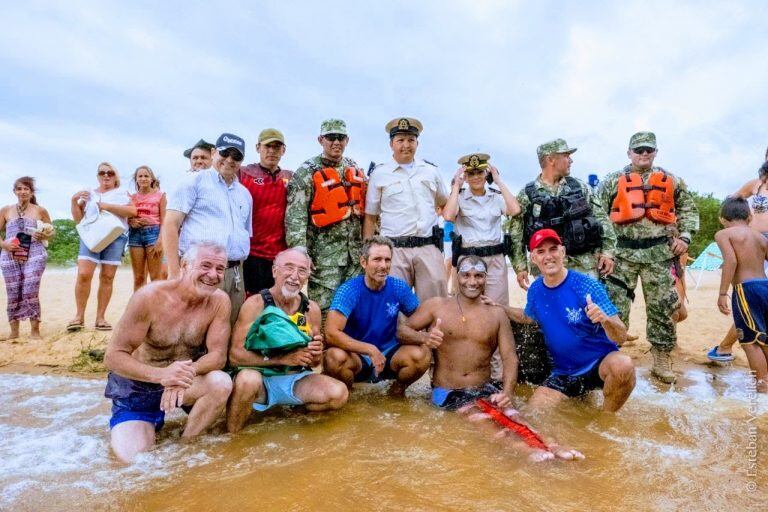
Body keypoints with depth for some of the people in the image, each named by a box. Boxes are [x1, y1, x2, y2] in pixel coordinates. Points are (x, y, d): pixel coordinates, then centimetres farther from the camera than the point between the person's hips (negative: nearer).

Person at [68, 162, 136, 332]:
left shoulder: (122, 193, 13)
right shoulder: (89, 194, 20)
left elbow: (132, 210, -5)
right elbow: (78, 219, 19)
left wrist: (107, 206, -10)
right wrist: (74, 201, 5)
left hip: (115, 237, -1)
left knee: (107, 277, -3)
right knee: (83, 274, -13)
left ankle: (100, 317, 2)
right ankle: (79, 316, -5)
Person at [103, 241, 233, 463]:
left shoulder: (219, 301, -14)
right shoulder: (150, 296, -21)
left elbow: (218, 355, -13)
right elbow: (113, 356, -20)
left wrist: (188, 372, -36)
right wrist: (161, 374, -38)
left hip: (185, 382, 2)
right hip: (137, 386, -2)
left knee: (221, 383, -28)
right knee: (133, 458, -19)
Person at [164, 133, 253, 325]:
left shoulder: (245, 194, 21)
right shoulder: (195, 181, 3)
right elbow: (170, 225, -4)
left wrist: (246, 280, 14)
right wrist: (174, 273, -12)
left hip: (235, 274, 6)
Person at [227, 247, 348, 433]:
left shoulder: (311, 309, 0)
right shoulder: (256, 304, -12)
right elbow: (235, 356, -18)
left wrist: (315, 356, -14)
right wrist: (283, 358, -23)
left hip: (295, 379, 4)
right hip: (260, 377, -3)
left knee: (339, 394, -20)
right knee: (247, 379, -37)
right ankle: (231, 435, -9)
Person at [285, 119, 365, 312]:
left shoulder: (356, 170, 13)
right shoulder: (307, 172, -5)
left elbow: (366, 211, 18)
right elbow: (295, 217, -12)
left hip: (356, 251, 6)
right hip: (324, 252, -5)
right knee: (323, 307, -3)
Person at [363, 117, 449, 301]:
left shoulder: (431, 170, 14)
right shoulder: (379, 174, 7)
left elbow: (445, 204, 29)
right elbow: (370, 218, 8)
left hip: (429, 247, 2)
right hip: (395, 250, -2)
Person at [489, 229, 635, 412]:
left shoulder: (587, 285, -19)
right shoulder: (535, 290, -4)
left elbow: (621, 337, -21)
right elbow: (528, 317, 20)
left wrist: (605, 319, -43)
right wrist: (498, 308, 6)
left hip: (600, 362, -4)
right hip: (564, 372, 4)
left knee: (622, 364, -36)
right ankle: (580, 393, 20)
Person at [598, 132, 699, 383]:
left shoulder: (671, 181, 9)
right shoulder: (613, 181, 3)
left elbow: (688, 209, 17)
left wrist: (684, 236, 4)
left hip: (659, 254, 2)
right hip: (623, 252, -2)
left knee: (661, 308, 6)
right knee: (615, 306, -2)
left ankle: (662, 361, 18)